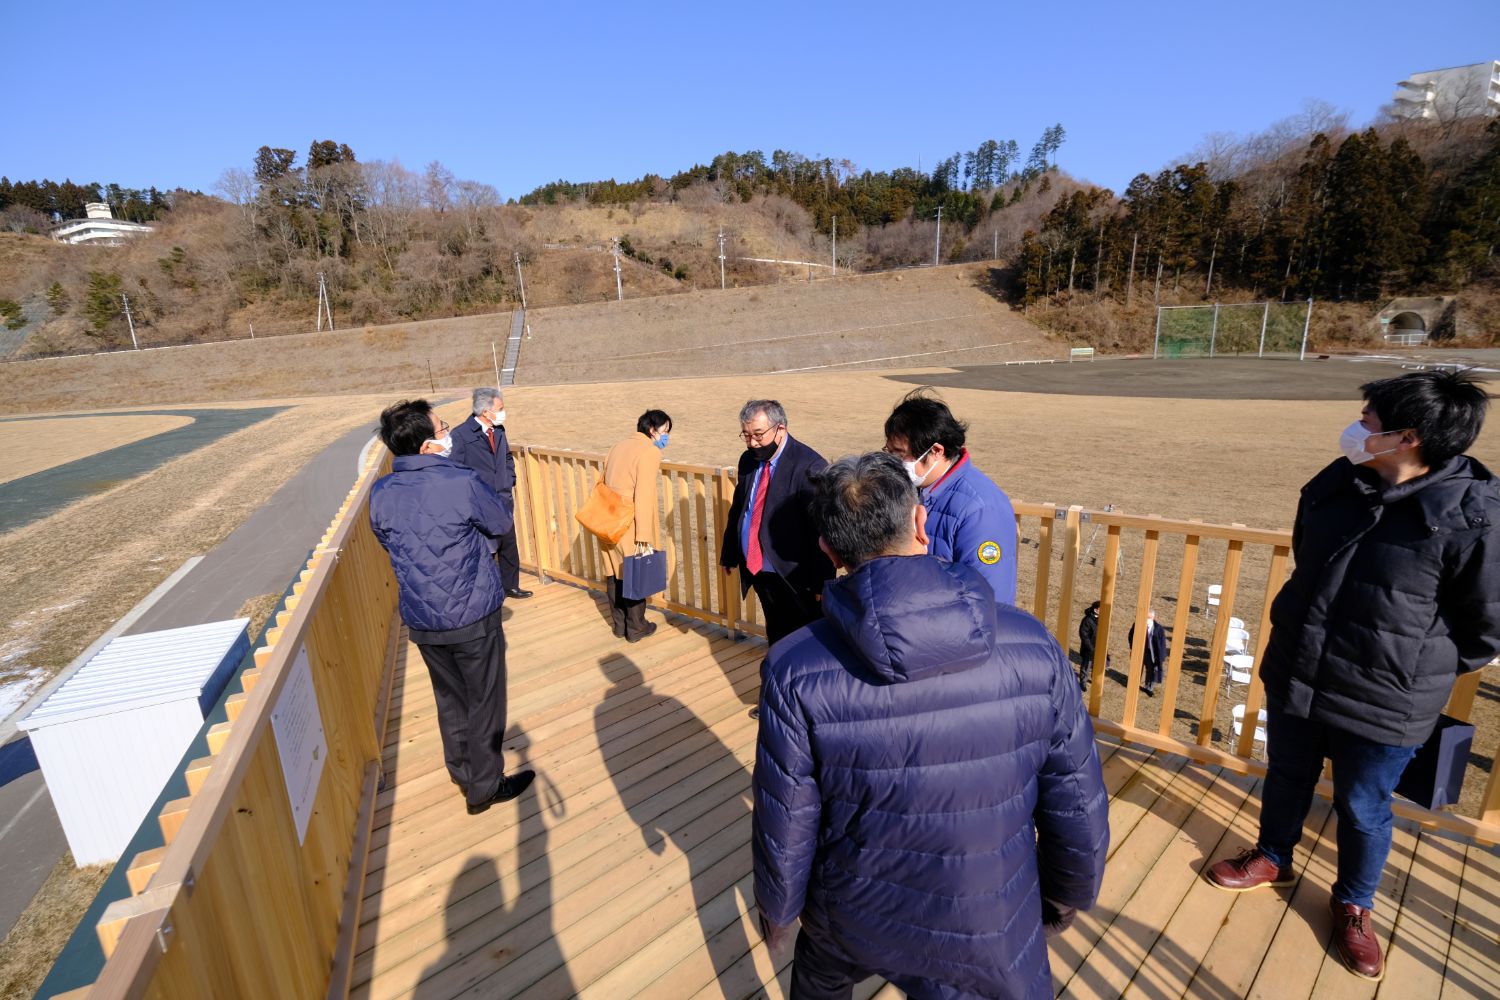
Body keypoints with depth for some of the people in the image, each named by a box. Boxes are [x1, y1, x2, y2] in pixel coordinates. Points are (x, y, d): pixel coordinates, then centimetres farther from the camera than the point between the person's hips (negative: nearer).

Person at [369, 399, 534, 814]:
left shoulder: (380, 494, -4)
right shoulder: (463, 483, -21)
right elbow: (504, 524, -5)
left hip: (420, 620, 5)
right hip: (472, 616, -5)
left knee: (450, 698, 23)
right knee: (484, 701, 12)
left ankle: (462, 770, 41)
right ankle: (484, 787, 26)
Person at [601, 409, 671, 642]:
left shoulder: (619, 446, 13)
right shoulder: (650, 452, -12)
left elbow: (604, 485, 15)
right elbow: (644, 498, -19)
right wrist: (644, 539, -19)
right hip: (629, 527, -7)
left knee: (615, 574, 16)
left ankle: (619, 625, 28)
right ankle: (636, 628, 18)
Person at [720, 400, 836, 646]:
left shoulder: (809, 467, -20)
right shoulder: (748, 459, 4)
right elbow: (738, 508, 15)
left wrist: (822, 583, -18)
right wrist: (729, 553, 16)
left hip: (793, 577, -6)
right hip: (757, 570, 6)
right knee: (776, 638, 23)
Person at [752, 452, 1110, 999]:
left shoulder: (796, 671, -26)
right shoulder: (1032, 645, -20)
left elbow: (784, 830, -14)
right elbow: (1078, 807, -8)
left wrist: (777, 911, 6)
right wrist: (1068, 894, 11)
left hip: (852, 919, 1)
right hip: (992, 941, 0)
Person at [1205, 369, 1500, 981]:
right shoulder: (1333, 485, -6)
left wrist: (1419, 673, 1)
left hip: (1384, 706, -4)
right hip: (1293, 676, 4)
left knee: (1362, 810, 17)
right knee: (1286, 779, 23)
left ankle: (1353, 905, 44)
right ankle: (1272, 859, 48)